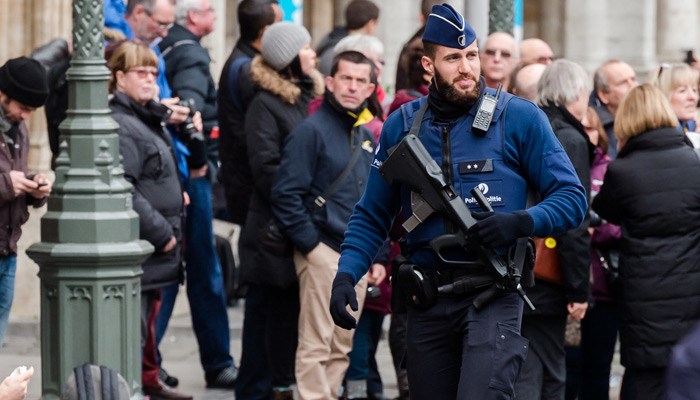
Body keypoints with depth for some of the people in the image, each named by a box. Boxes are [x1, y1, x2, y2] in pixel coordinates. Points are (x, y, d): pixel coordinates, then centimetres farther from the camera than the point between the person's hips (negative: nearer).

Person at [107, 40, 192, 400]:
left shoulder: (149, 120, 17)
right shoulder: (121, 126, -17)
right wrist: (161, 232, -21)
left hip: (155, 248, 11)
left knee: (148, 317, 21)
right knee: (134, 323, -9)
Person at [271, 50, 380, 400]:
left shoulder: (366, 136, 16)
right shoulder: (312, 130, -8)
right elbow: (286, 194, -14)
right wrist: (311, 246, -15)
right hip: (323, 253, -7)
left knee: (342, 345, 10)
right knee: (317, 344, -7)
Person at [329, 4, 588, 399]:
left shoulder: (520, 118, -1)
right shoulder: (401, 126, 9)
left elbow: (572, 198, 0)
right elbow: (372, 215, 13)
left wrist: (521, 222, -18)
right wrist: (346, 275, -2)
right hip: (427, 299, 4)